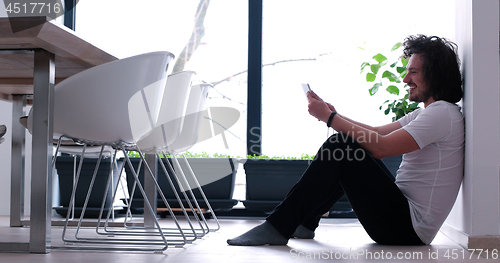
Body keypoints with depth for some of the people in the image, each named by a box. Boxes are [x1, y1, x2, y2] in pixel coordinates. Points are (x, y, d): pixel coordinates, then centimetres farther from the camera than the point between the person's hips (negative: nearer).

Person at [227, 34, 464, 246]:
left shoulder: (442, 113, -15)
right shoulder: (425, 114, 19)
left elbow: (380, 147, -23)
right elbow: (377, 133, 17)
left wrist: (330, 118, -15)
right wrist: (332, 114, 4)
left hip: (408, 229, -10)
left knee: (340, 146, -19)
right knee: (347, 141, 17)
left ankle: (278, 228, -15)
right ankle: (305, 222, 17)